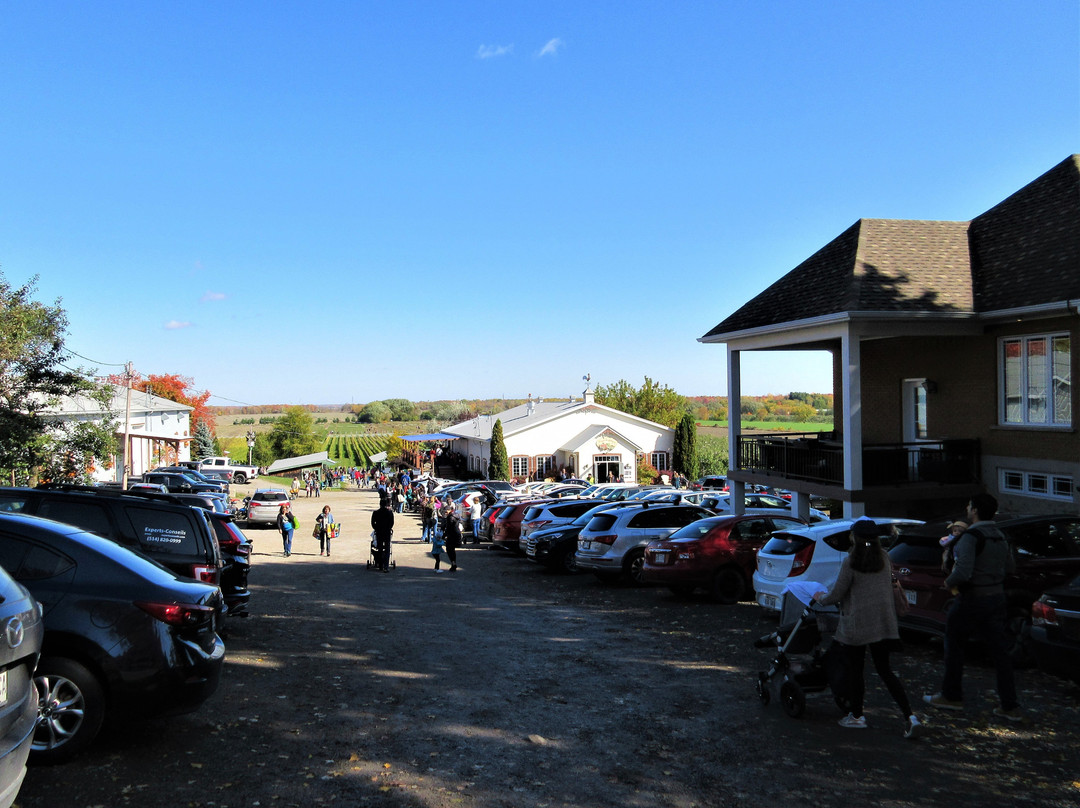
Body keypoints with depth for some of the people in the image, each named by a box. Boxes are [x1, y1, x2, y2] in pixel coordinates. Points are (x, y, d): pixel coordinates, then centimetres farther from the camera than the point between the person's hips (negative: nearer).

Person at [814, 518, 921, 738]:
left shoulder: (850, 562, -13)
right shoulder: (885, 558, 4)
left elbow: (837, 594, -9)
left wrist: (821, 598, 10)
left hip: (856, 623, -5)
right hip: (883, 623, 6)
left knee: (855, 669, 9)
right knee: (884, 669, 12)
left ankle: (856, 716, 20)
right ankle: (909, 716, 2)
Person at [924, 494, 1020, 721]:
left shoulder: (971, 537, -20)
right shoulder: (1000, 537, 7)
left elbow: (962, 572, -29)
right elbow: (1010, 567, 20)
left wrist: (949, 583, -11)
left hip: (971, 601, -7)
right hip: (996, 598, 7)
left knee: (954, 645, 10)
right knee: (999, 651, 8)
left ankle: (951, 696, 20)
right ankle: (1010, 706, 9)